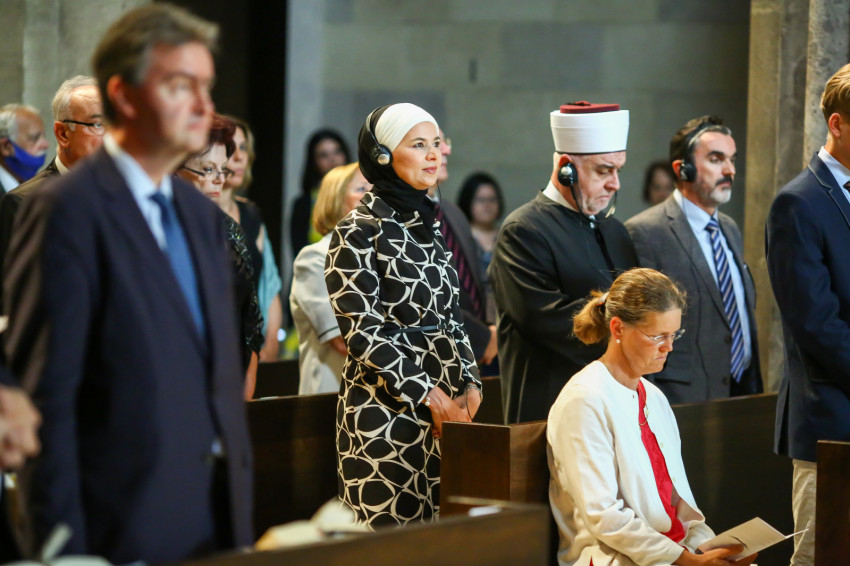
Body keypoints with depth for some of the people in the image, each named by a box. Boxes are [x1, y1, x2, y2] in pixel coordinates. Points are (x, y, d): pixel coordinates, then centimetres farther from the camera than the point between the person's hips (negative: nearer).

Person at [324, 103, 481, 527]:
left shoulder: (428, 225, 14)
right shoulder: (358, 232, -8)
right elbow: (362, 330, -13)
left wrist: (469, 383, 5)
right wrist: (427, 395, -13)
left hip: (447, 403, 7)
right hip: (386, 406, -7)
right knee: (390, 528, -5)